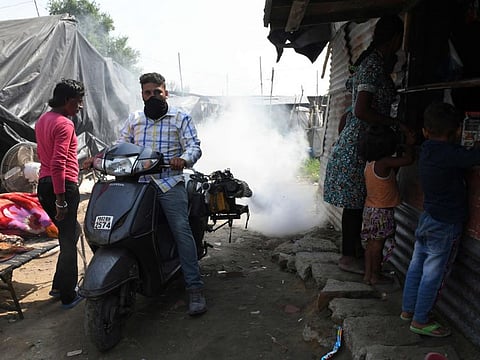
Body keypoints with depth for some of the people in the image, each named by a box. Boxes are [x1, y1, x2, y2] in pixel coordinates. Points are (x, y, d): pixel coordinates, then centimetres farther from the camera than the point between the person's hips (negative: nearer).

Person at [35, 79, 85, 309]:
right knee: (69, 240, 1)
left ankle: (60, 286, 28)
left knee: (71, 232, 21)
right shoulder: (64, 124, -15)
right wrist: (60, 199, -22)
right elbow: (58, 164, -22)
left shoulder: (42, 120, 16)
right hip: (64, 186, -9)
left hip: (44, 184, 9)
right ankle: (68, 296, 10)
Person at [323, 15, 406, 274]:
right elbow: (361, 111, -24)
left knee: (358, 201, 15)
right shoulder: (375, 66, -16)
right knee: (355, 202, -2)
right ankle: (348, 257, 8)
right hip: (360, 143, -10)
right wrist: (396, 124, -16)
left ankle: (356, 250, 27)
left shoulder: (374, 62, 14)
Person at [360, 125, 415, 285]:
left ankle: (368, 274, 21)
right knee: (377, 244, 3)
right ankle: (376, 276, 15)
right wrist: (409, 144, -4)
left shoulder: (370, 163, 6)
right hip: (382, 211, -8)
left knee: (370, 243, 13)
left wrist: (399, 156, 13)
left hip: (370, 209, 8)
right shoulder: (384, 162, -20)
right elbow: (409, 159, -22)